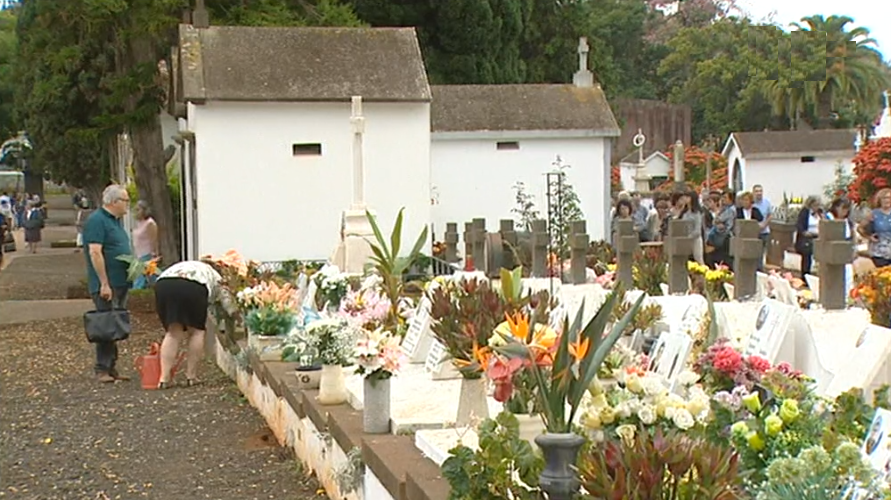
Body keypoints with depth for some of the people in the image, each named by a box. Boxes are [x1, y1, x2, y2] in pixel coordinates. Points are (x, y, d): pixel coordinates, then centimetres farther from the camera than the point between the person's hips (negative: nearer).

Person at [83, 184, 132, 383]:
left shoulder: (116, 221, 17)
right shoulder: (97, 221, -12)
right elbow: (95, 252, -19)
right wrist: (104, 283, -22)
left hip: (121, 283, 9)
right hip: (107, 285, -9)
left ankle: (112, 367, 16)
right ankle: (102, 369, -2)